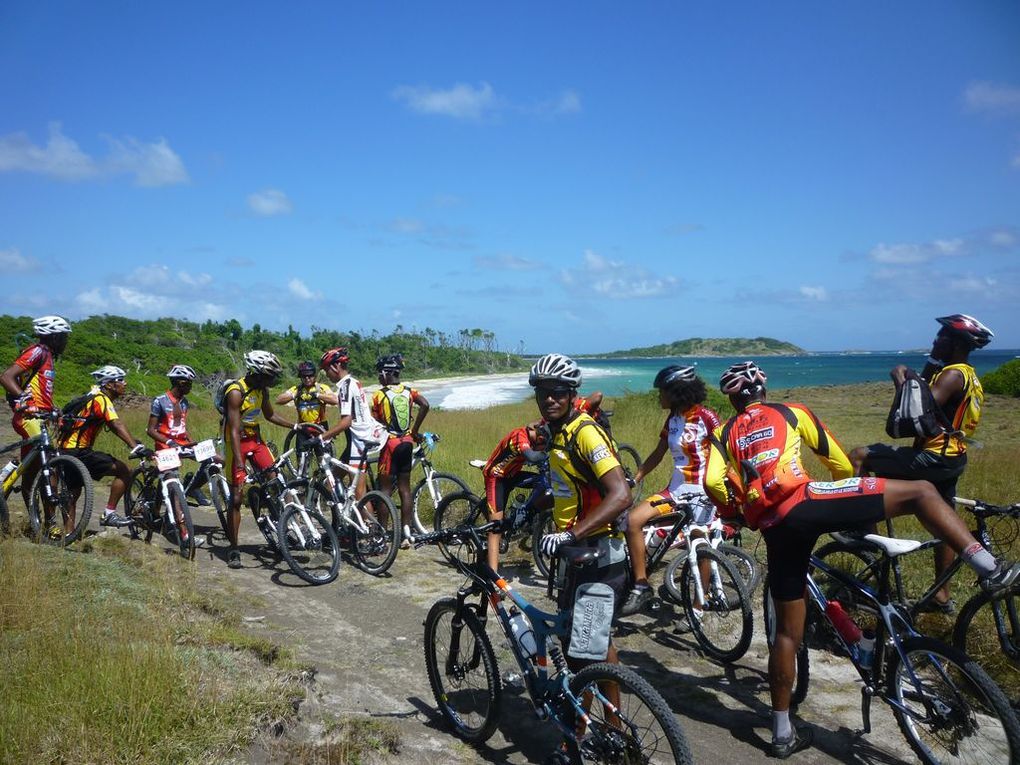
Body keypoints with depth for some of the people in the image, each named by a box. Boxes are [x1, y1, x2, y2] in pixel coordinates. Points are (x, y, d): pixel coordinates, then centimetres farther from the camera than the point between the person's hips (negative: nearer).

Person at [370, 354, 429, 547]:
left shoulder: (379, 395, -8)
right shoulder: (408, 391, 5)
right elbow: (425, 405, -10)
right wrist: (415, 431, -3)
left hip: (390, 443, -5)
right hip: (407, 442, 5)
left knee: (385, 488, 3)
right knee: (405, 488, 9)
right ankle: (407, 533, 8)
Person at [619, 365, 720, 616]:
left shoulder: (706, 417, -12)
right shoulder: (673, 418, 9)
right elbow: (658, 453, 15)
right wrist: (634, 479, 9)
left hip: (701, 492, -7)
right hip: (676, 489, 7)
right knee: (633, 519, -12)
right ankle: (640, 586, -6)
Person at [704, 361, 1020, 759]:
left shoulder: (724, 434, 21)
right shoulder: (791, 412, 18)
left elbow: (713, 483, 2)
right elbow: (837, 460, 24)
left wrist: (736, 510, 22)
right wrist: (856, 507, 43)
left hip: (774, 529, 4)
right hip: (804, 501, -3)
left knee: (787, 632, 16)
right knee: (921, 491, 6)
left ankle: (783, 733, 24)